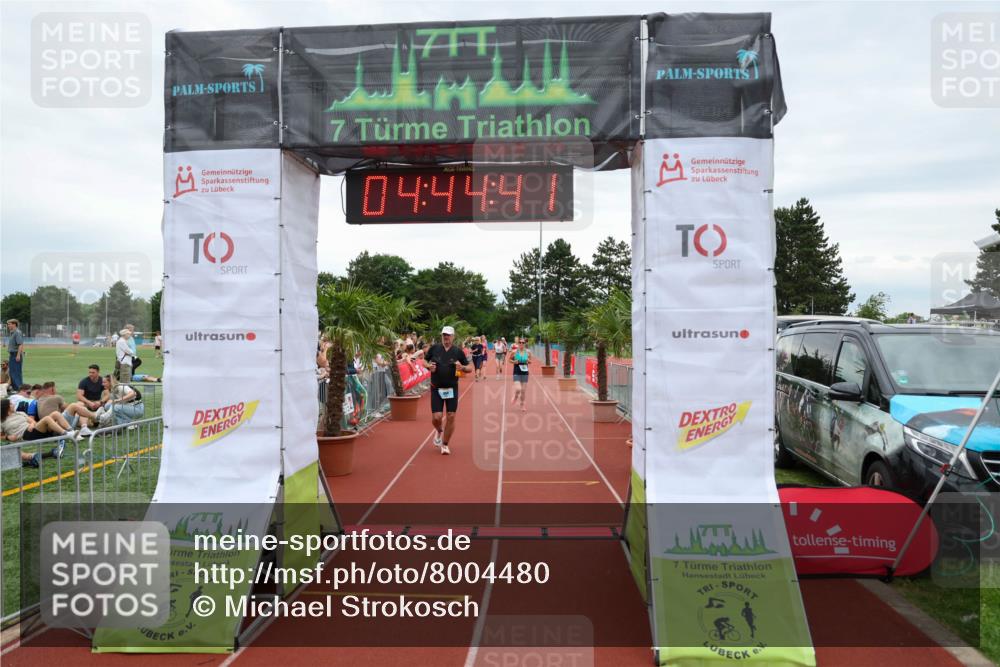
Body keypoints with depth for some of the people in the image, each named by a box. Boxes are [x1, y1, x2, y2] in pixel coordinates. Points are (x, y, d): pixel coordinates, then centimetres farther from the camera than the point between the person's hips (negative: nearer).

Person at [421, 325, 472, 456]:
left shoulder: (458, 351, -2)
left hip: (452, 388, 0)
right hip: (436, 388, 0)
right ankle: (439, 431, 33)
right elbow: (424, 361, 11)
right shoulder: (434, 348, -1)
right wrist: (428, 366, -11)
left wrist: (462, 367, -19)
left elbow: (469, 368, 3)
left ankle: (445, 444, 16)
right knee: (436, 417, -4)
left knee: (451, 416, -2)